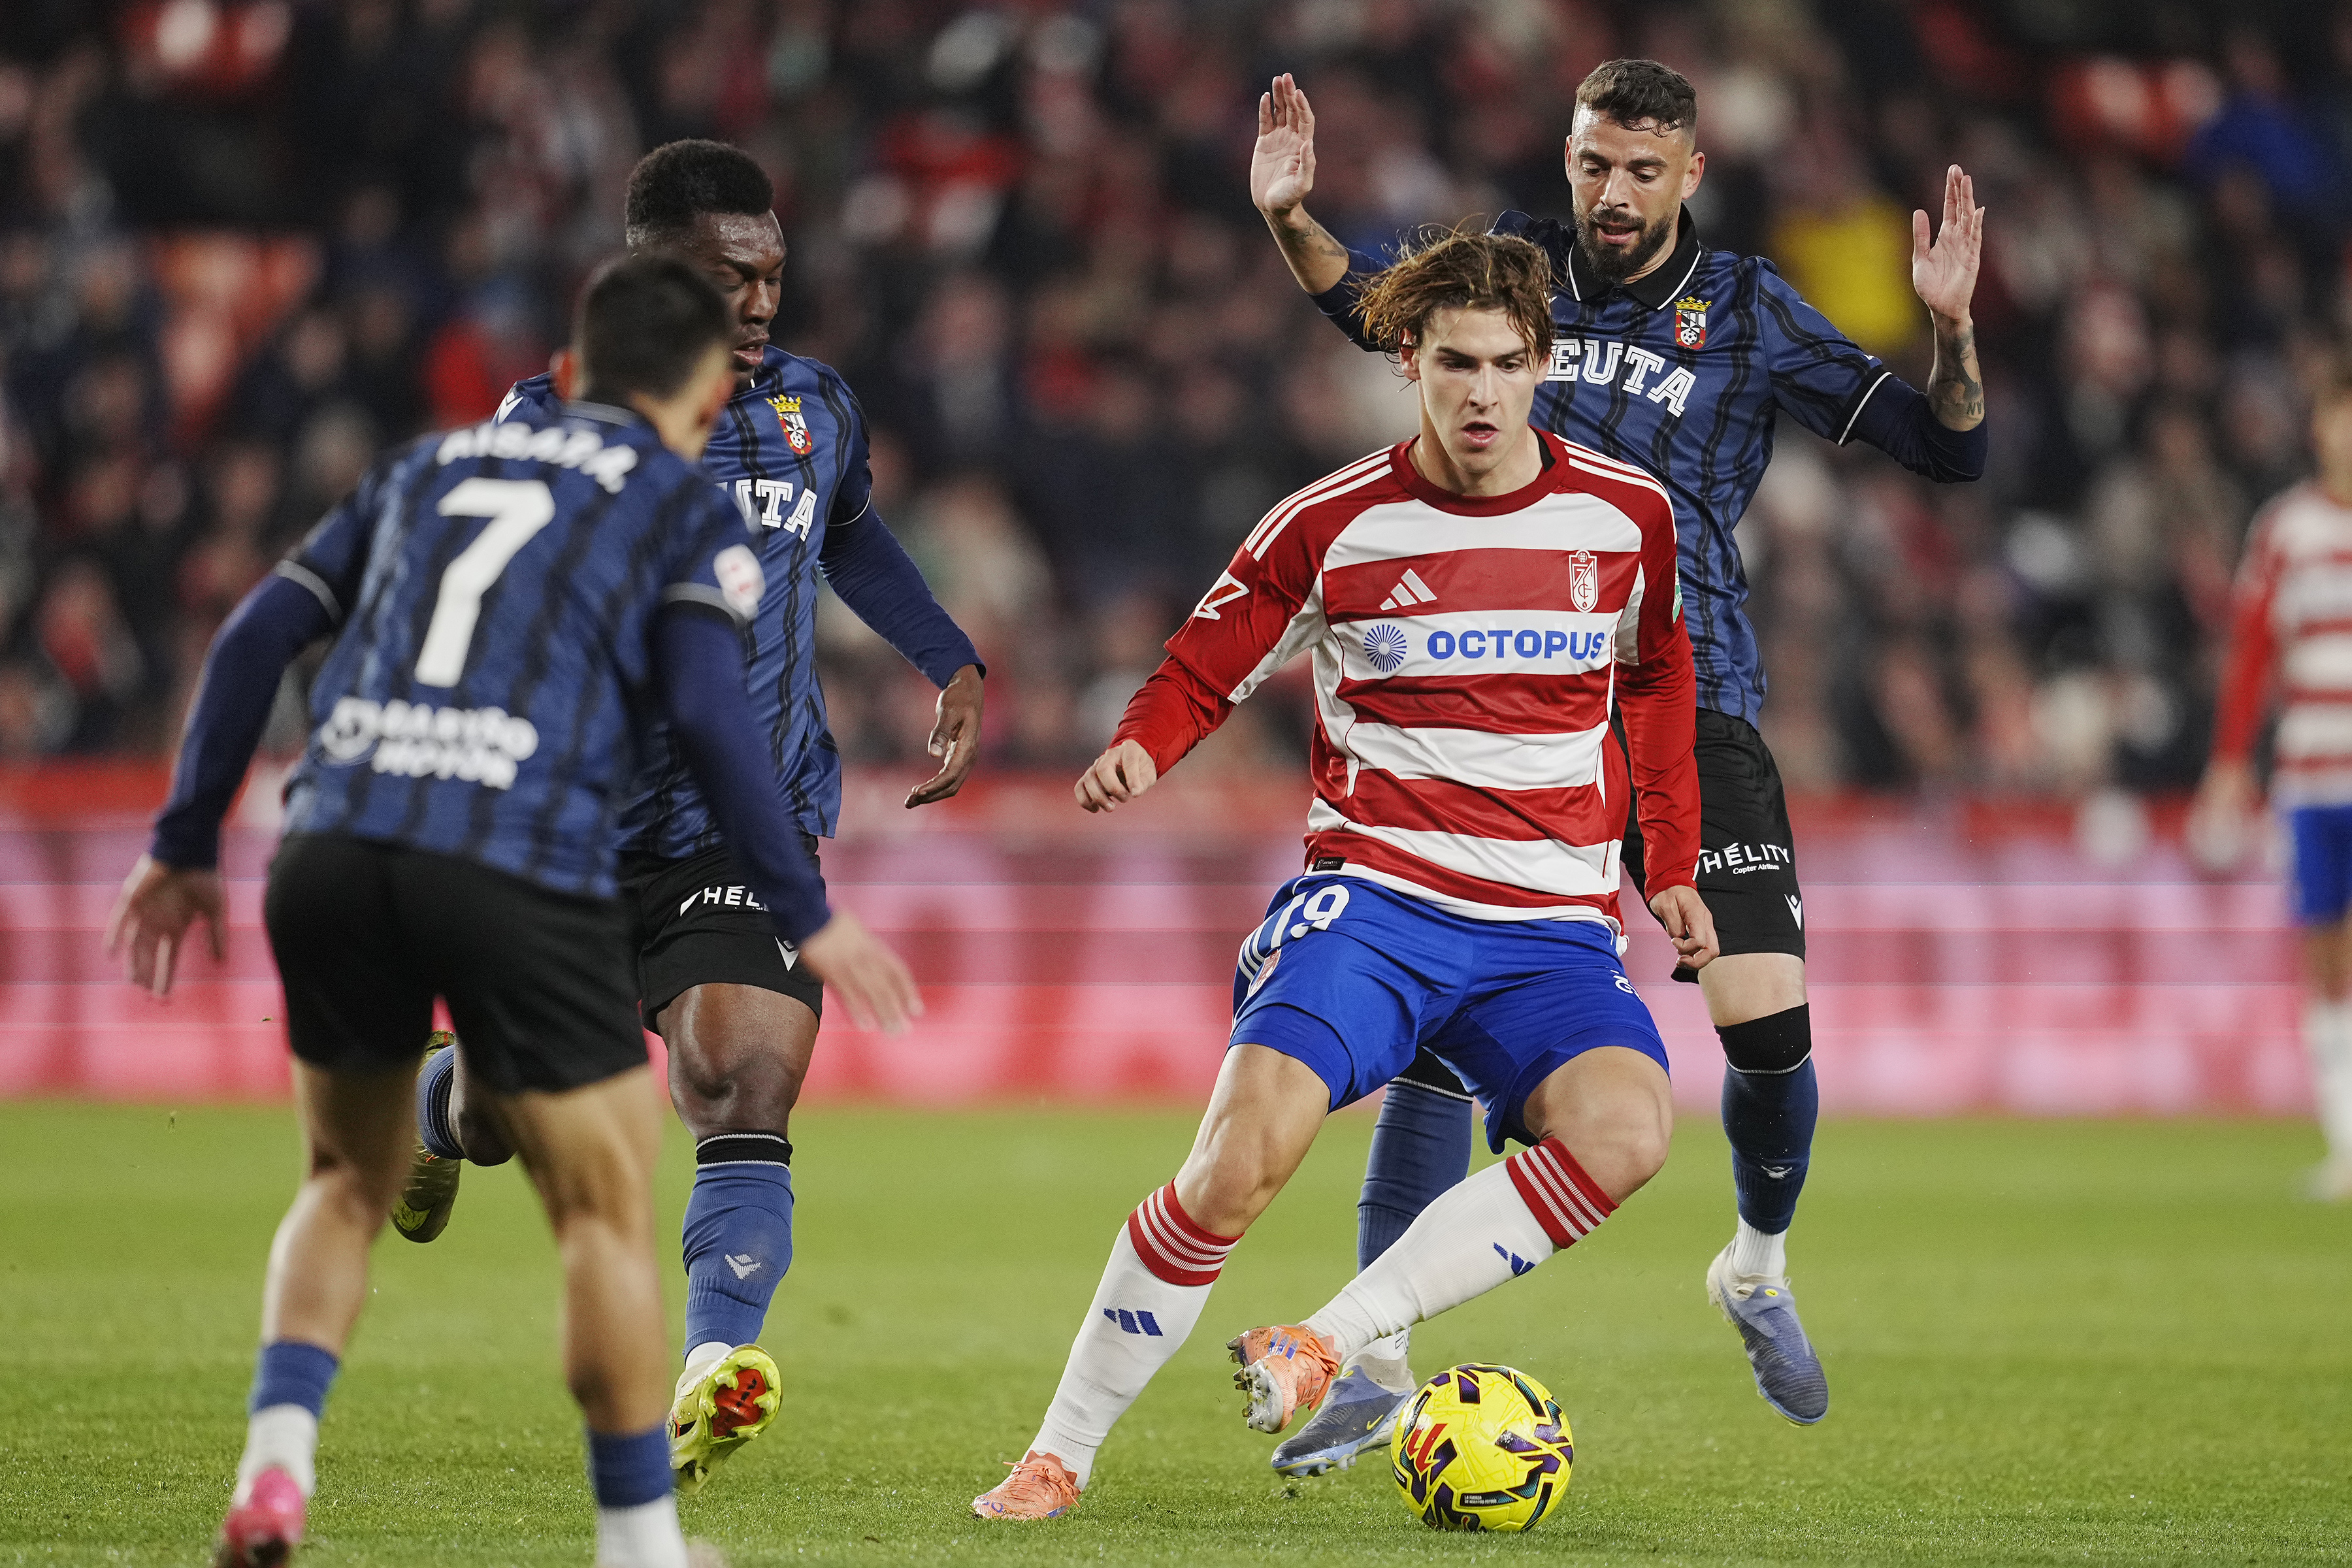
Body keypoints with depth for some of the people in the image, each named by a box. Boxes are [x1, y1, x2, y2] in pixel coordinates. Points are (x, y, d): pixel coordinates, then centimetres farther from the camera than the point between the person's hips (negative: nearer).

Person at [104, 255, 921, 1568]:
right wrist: (806, 918, 3)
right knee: (609, 1213, 8)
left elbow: (260, 635, 19)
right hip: (521, 872, -4)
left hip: (335, 855, 4)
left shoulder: (434, 464, 25)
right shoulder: (690, 510, 12)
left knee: (349, 1186, 22)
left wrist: (187, 845, 23)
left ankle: (276, 1462, 3)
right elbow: (709, 714, -3)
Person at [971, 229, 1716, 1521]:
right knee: (1244, 1151, -25)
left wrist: (1668, 866, 21)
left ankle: (1328, 1340, -21)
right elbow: (1204, 672, 10)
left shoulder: (1626, 515, 5)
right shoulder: (1329, 527, -1)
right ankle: (1060, 1453, -8)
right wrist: (1139, 747, -12)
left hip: (1553, 928, 2)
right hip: (1372, 893, -2)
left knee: (1625, 1130, -29)